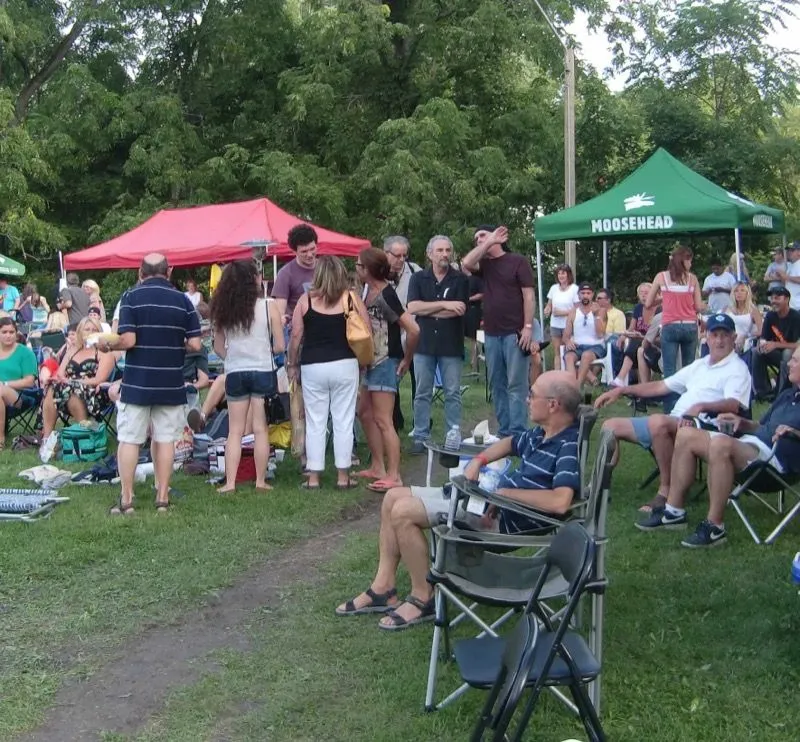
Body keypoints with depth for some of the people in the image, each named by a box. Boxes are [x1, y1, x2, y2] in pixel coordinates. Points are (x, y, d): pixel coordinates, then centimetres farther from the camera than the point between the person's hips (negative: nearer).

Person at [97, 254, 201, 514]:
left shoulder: (131, 297, -5)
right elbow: (195, 344, -3)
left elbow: (128, 340, -15)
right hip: (171, 384, 2)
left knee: (129, 440, 5)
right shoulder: (183, 300, 2)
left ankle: (126, 500, 8)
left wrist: (107, 345, 4)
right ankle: (162, 498, 12)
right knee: (165, 439, 9)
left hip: (136, 383, -2)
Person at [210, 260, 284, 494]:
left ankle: (230, 482, 5)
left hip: (234, 374, 2)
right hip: (263, 372, -2)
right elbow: (279, 346, -6)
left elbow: (218, 348, 4)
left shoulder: (224, 310, 0)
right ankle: (260, 481, 10)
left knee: (235, 431, 8)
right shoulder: (268, 307, -7)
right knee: (261, 429, 5)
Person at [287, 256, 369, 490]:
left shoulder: (306, 300, -1)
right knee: (343, 422, 7)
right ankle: (343, 476, 11)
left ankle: (313, 477, 11)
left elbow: (296, 335, -1)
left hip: (312, 367, 0)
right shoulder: (351, 298, 0)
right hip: (345, 365, 0)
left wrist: (292, 364, 10)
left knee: (315, 424, 8)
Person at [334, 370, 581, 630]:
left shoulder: (569, 446, -21)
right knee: (394, 497, 8)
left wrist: (506, 492, -24)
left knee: (403, 512, -17)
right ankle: (383, 588, 12)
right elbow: (510, 443, 30)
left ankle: (423, 599, -3)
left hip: (506, 518, -10)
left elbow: (561, 502, -36)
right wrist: (478, 461, 12)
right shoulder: (540, 434, 8)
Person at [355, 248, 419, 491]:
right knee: (365, 413, 17)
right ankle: (378, 467, 27)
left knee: (383, 421, -7)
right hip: (372, 361, 10)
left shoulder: (385, 296, -20)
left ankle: (394, 476, -1)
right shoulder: (368, 290, 6)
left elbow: (413, 330, -24)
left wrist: (406, 359, -13)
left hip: (386, 362, -10)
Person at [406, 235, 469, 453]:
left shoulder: (460, 279, 2)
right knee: (422, 393, 6)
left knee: (453, 393, 4)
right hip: (424, 343, 1)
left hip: (451, 344, -1)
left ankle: (453, 436, 11)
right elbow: (412, 307, -8)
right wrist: (444, 305, -12)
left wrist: (427, 311, -8)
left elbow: (460, 310, -10)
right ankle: (420, 437, 13)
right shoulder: (418, 278, 6)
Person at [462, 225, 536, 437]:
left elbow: (528, 295, -4)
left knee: (515, 385, -6)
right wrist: (489, 243, -5)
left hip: (515, 332, -5)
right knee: (497, 385, 8)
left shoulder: (518, 261, 1)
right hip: (491, 334, 6)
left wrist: (528, 327, -12)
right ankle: (503, 430, 14)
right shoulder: (484, 264, 14)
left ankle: (517, 432, -6)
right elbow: (467, 263, -9)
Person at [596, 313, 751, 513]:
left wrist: (701, 406, -36)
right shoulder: (699, 365, 24)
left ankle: (666, 491, -25)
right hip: (670, 424, 8)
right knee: (611, 426, 2)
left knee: (659, 422, -39)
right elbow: (661, 386, 26)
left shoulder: (737, 368, 1)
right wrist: (622, 390, 18)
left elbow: (733, 404, -17)